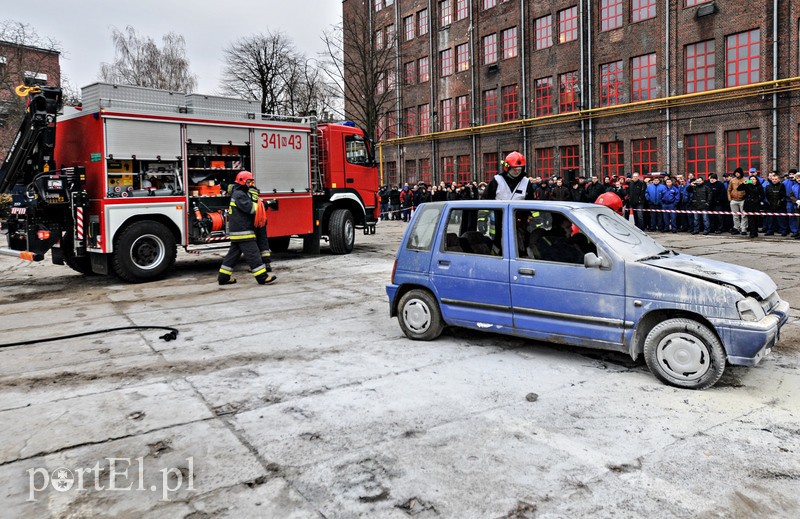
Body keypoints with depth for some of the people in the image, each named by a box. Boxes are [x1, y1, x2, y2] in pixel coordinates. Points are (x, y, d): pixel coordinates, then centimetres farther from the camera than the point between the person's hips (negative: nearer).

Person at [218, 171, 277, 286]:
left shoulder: (240, 193, 21)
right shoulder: (239, 195, -12)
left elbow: (252, 205, 19)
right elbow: (250, 208, -22)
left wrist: (262, 204, 4)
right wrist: (265, 205, -13)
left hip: (236, 230, 11)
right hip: (242, 231, -11)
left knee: (233, 253, 13)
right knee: (252, 254, -10)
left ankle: (224, 277, 17)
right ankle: (262, 277, -9)